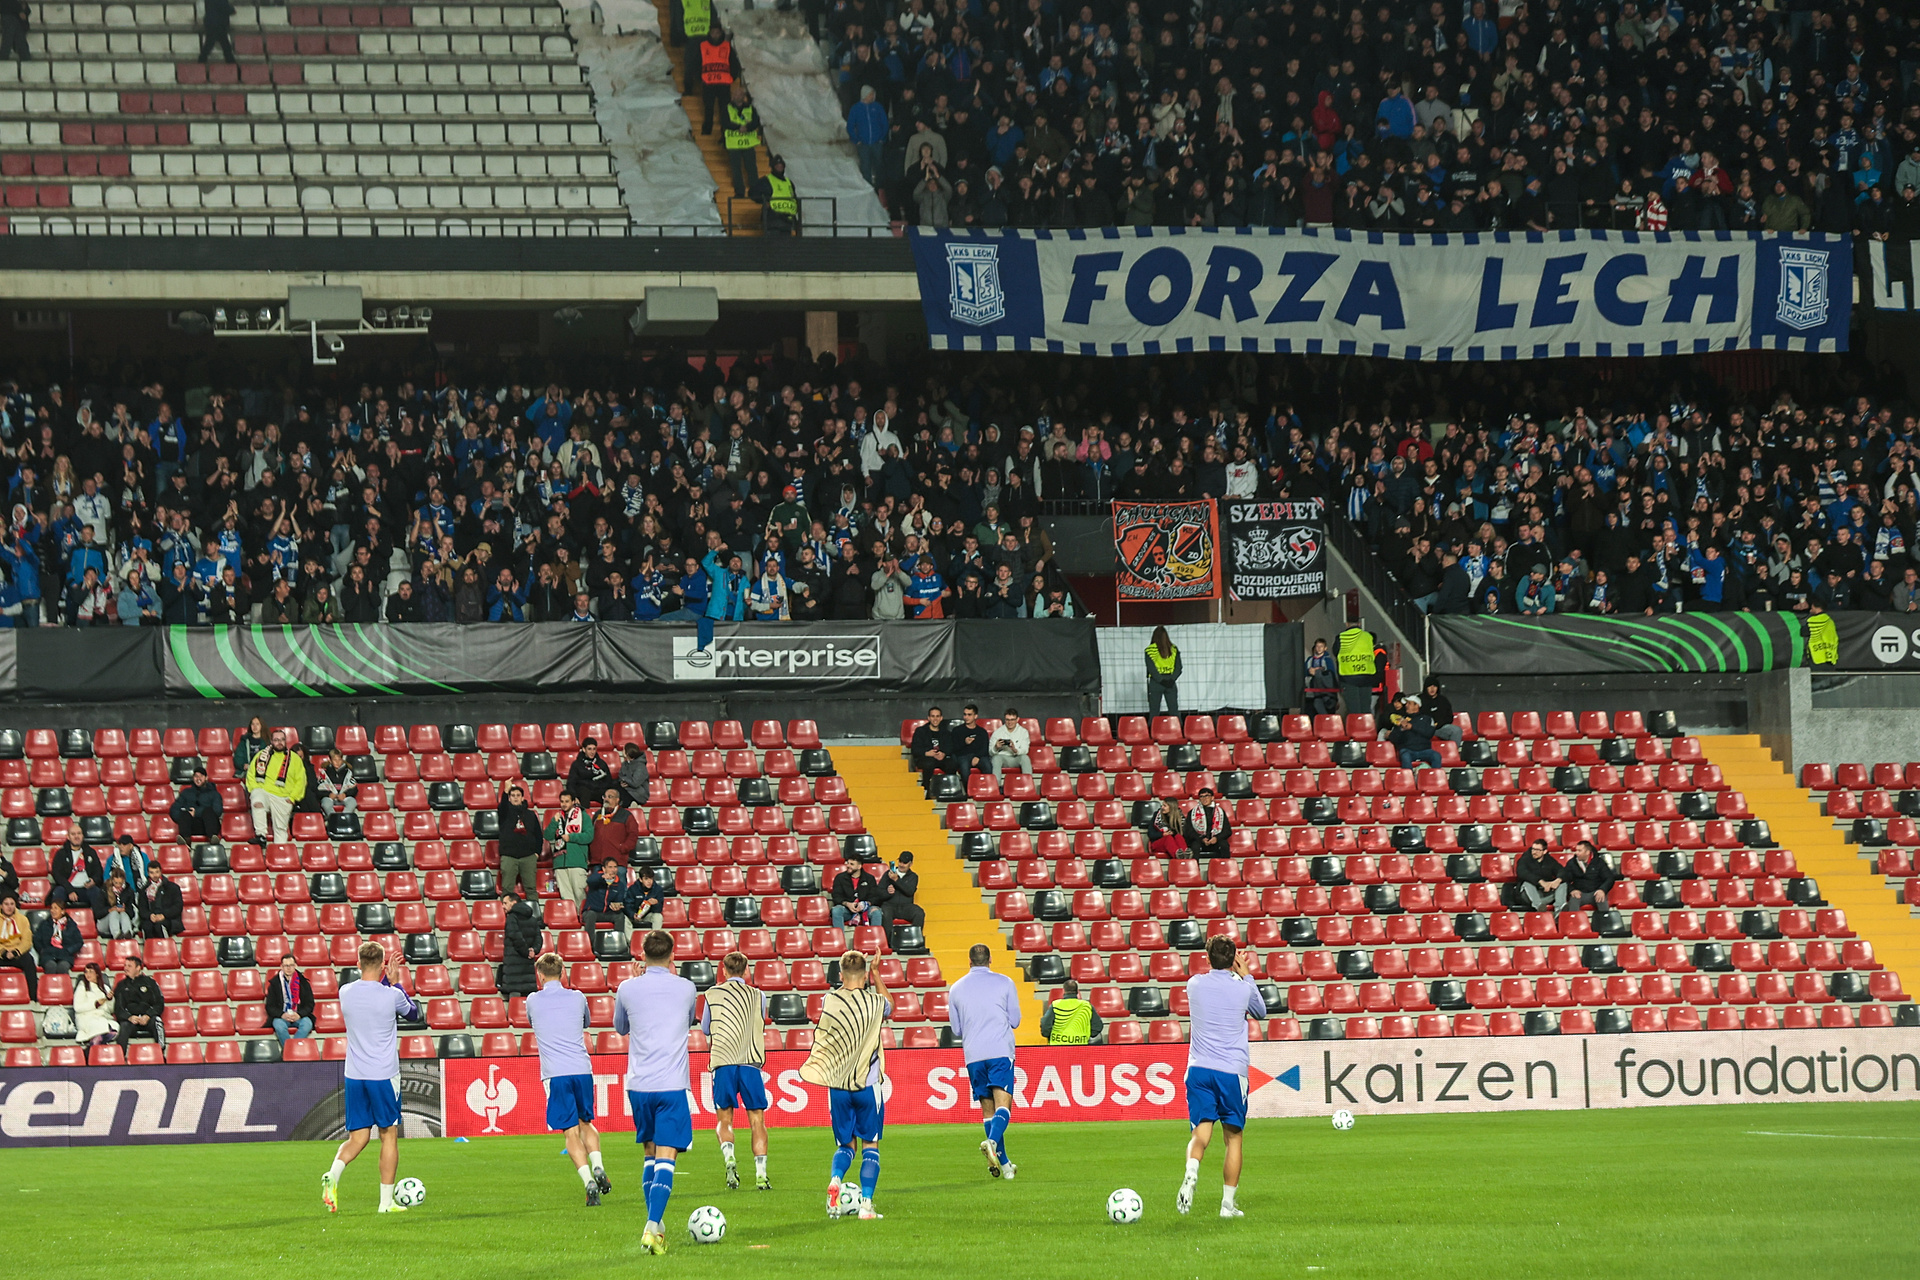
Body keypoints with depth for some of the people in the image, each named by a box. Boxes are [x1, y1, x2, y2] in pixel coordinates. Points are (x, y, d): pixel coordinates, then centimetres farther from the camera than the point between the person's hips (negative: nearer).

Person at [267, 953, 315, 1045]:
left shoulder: (303, 982, 9)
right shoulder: (274, 983, 8)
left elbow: (310, 1004, 8)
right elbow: (270, 1006, 6)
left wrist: (299, 1014, -12)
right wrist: (282, 1015, -14)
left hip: (299, 1016, 0)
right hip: (281, 1016, 0)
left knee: (307, 1024, -34)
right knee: (279, 1026, -36)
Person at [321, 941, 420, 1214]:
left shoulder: (345, 993, 0)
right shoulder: (391, 996, -10)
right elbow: (413, 1012, 11)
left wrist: (386, 982, 22)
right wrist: (394, 983, 20)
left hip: (354, 1076, 3)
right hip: (384, 1076, -3)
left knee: (357, 1137, 10)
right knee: (389, 1135, 7)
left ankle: (333, 1175, -18)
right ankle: (386, 1201, 8)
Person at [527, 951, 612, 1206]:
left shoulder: (533, 1001, 4)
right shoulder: (577, 998, 9)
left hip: (555, 1075, -2)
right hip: (582, 1070, 2)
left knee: (571, 1131, -2)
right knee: (586, 1123, 20)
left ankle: (589, 1182, -17)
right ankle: (598, 1167, -3)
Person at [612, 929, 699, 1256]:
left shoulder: (628, 989, 1)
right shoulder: (686, 989, 1)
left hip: (638, 1085, 2)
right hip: (672, 1084, -2)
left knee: (650, 1154, 17)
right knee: (665, 1157, -5)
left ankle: (655, 1226, 18)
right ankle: (652, 1227, -20)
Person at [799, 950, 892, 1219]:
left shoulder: (828, 1001, -6)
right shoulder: (875, 1003, -7)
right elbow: (890, 1006, 18)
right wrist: (875, 973, 23)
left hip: (837, 1086, 2)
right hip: (869, 1084, -2)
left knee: (845, 1144, 15)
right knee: (870, 1144, 9)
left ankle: (835, 1180, -14)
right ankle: (866, 1202, -2)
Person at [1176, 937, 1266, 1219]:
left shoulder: (1194, 985, 5)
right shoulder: (1242, 989, 0)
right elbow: (1260, 1013, 22)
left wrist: (1237, 975, 36)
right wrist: (1246, 976, 29)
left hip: (1199, 1069, 1)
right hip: (1232, 1072, -1)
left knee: (1201, 1131, -2)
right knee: (1233, 1136, 9)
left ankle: (1191, 1173, -34)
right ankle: (1228, 1203, 6)